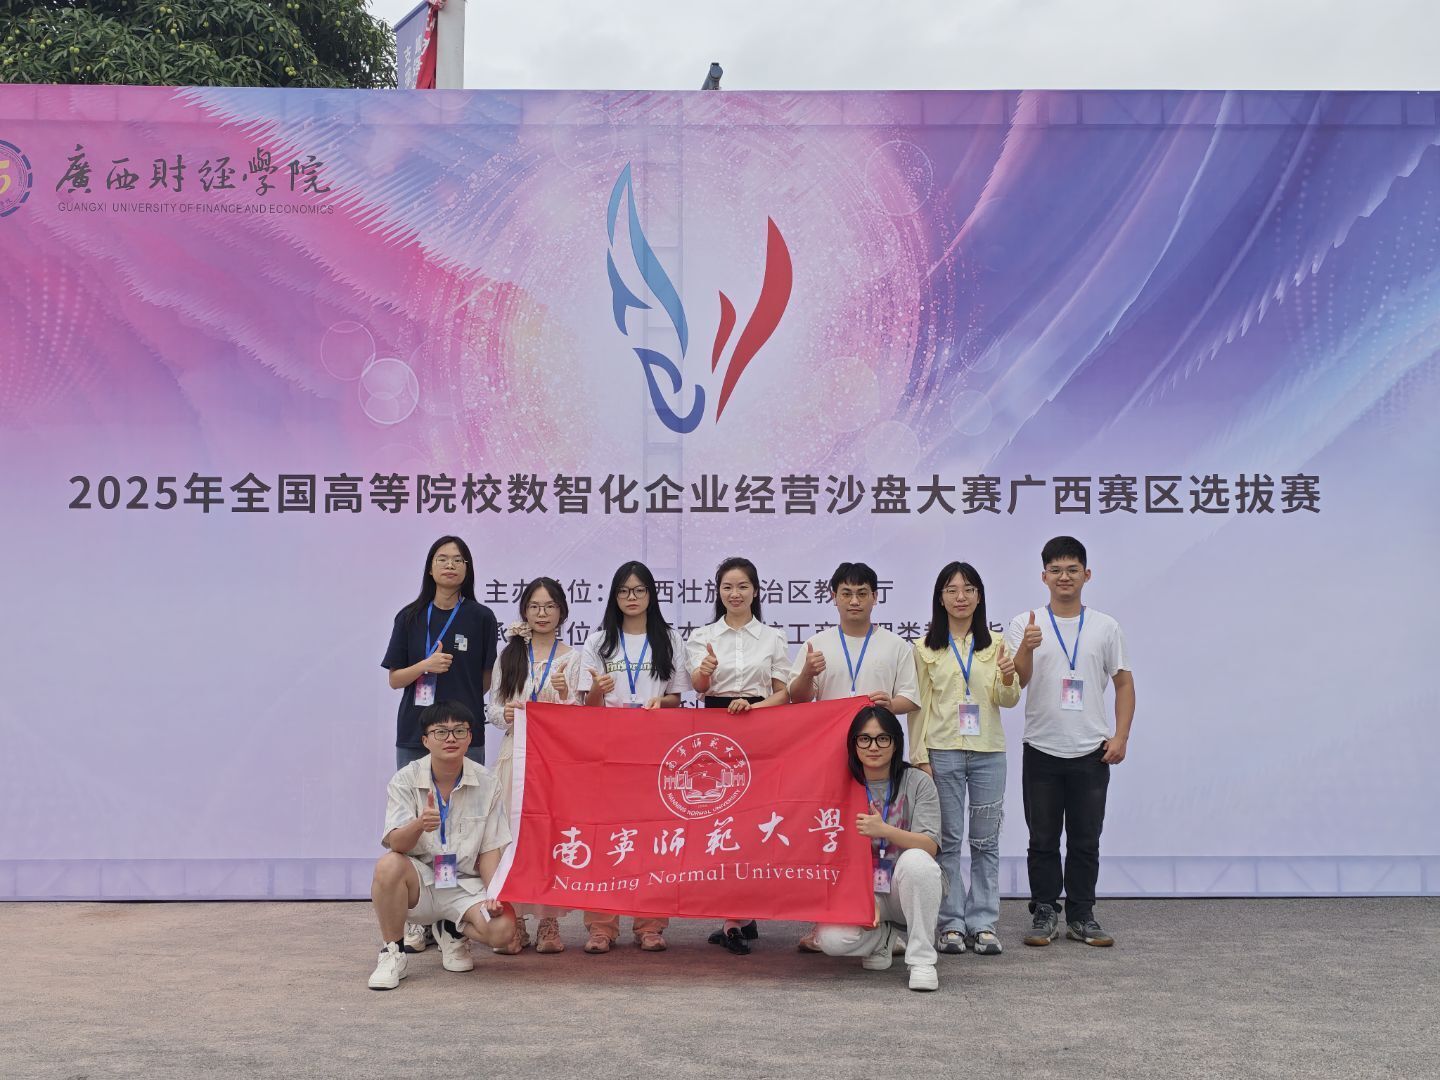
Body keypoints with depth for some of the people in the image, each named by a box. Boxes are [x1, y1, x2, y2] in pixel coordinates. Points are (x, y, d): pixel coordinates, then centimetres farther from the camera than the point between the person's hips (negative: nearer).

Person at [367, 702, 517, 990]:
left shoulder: (486, 785, -3)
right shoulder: (405, 780, -8)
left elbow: (490, 850, 1)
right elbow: (395, 843, -18)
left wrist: (494, 894, -15)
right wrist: (419, 825, -41)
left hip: (465, 886, 1)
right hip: (420, 879, -1)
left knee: (502, 928, -26)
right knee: (389, 865, -35)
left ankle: (453, 933, 12)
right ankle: (393, 953, -11)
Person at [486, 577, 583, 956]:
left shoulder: (574, 658, 6)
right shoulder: (508, 656, 12)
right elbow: (492, 707, 12)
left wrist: (564, 694, -15)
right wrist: (504, 714, -9)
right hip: (516, 753, 1)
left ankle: (549, 921, 5)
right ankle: (514, 921, 5)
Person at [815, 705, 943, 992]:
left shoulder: (918, 783, -4)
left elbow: (930, 847, -15)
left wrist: (885, 831, -30)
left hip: (907, 890, -1)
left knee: (915, 860, -36)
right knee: (831, 939, -28)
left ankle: (921, 959, -21)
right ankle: (884, 935, 8)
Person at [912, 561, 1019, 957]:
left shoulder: (995, 644, 7)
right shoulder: (925, 648, 3)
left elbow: (1008, 701, 2)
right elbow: (918, 705, 3)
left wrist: (1008, 679, -20)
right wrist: (920, 757, -4)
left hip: (988, 752, 1)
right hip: (942, 752, -1)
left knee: (986, 841, 5)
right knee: (948, 840, 3)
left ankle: (982, 924, 13)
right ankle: (951, 924, 10)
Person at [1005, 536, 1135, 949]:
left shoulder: (1106, 627, 4)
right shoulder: (1025, 625, -1)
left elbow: (1124, 682, 7)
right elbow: (1015, 683, -10)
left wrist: (1121, 737, -2)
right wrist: (1026, 648, -29)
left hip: (1091, 752, 1)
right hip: (1042, 750, -1)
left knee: (1086, 840, 8)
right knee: (1043, 840, 7)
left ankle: (1081, 916, 18)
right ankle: (1044, 914, 17)